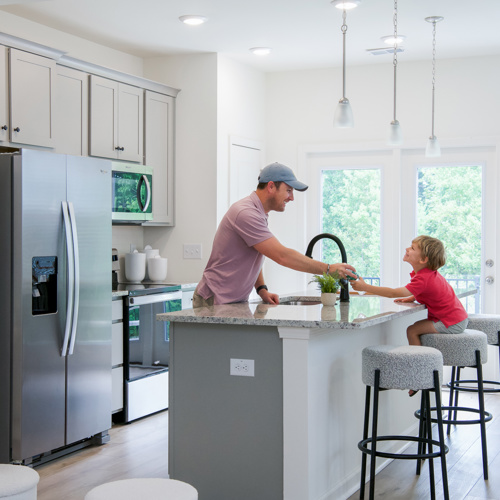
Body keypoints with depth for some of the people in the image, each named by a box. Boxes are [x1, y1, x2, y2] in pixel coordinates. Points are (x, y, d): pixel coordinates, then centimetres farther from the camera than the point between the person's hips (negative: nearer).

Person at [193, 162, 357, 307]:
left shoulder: (260, 214, 13)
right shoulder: (246, 213, -21)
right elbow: (282, 256, -25)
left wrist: (262, 289, 4)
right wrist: (328, 269, -20)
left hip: (236, 301, 10)